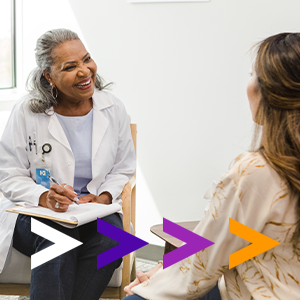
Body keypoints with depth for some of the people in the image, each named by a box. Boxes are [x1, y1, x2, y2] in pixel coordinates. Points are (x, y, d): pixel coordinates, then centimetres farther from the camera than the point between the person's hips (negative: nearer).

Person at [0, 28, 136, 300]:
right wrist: (44, 198, -22)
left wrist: (104, 196, -9)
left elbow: (123, 168, 12)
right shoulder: (26, 112, -5)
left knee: (110, 241, -31)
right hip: (35, 211, -2)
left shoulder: (113, 109, 3)